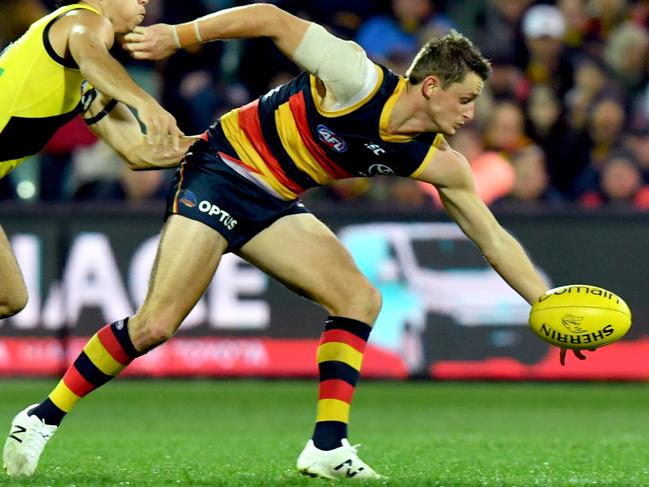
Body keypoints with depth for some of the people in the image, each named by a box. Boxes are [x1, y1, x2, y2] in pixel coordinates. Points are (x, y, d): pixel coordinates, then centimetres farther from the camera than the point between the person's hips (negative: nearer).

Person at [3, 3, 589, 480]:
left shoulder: (437, 163, -1)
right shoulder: (358, 81, -21)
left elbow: (492, 237, 3)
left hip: (274, 203, 7)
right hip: (221, 168, -7)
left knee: (360, 299, -8)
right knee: (154, 326, -16)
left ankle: (328, 446, -7)